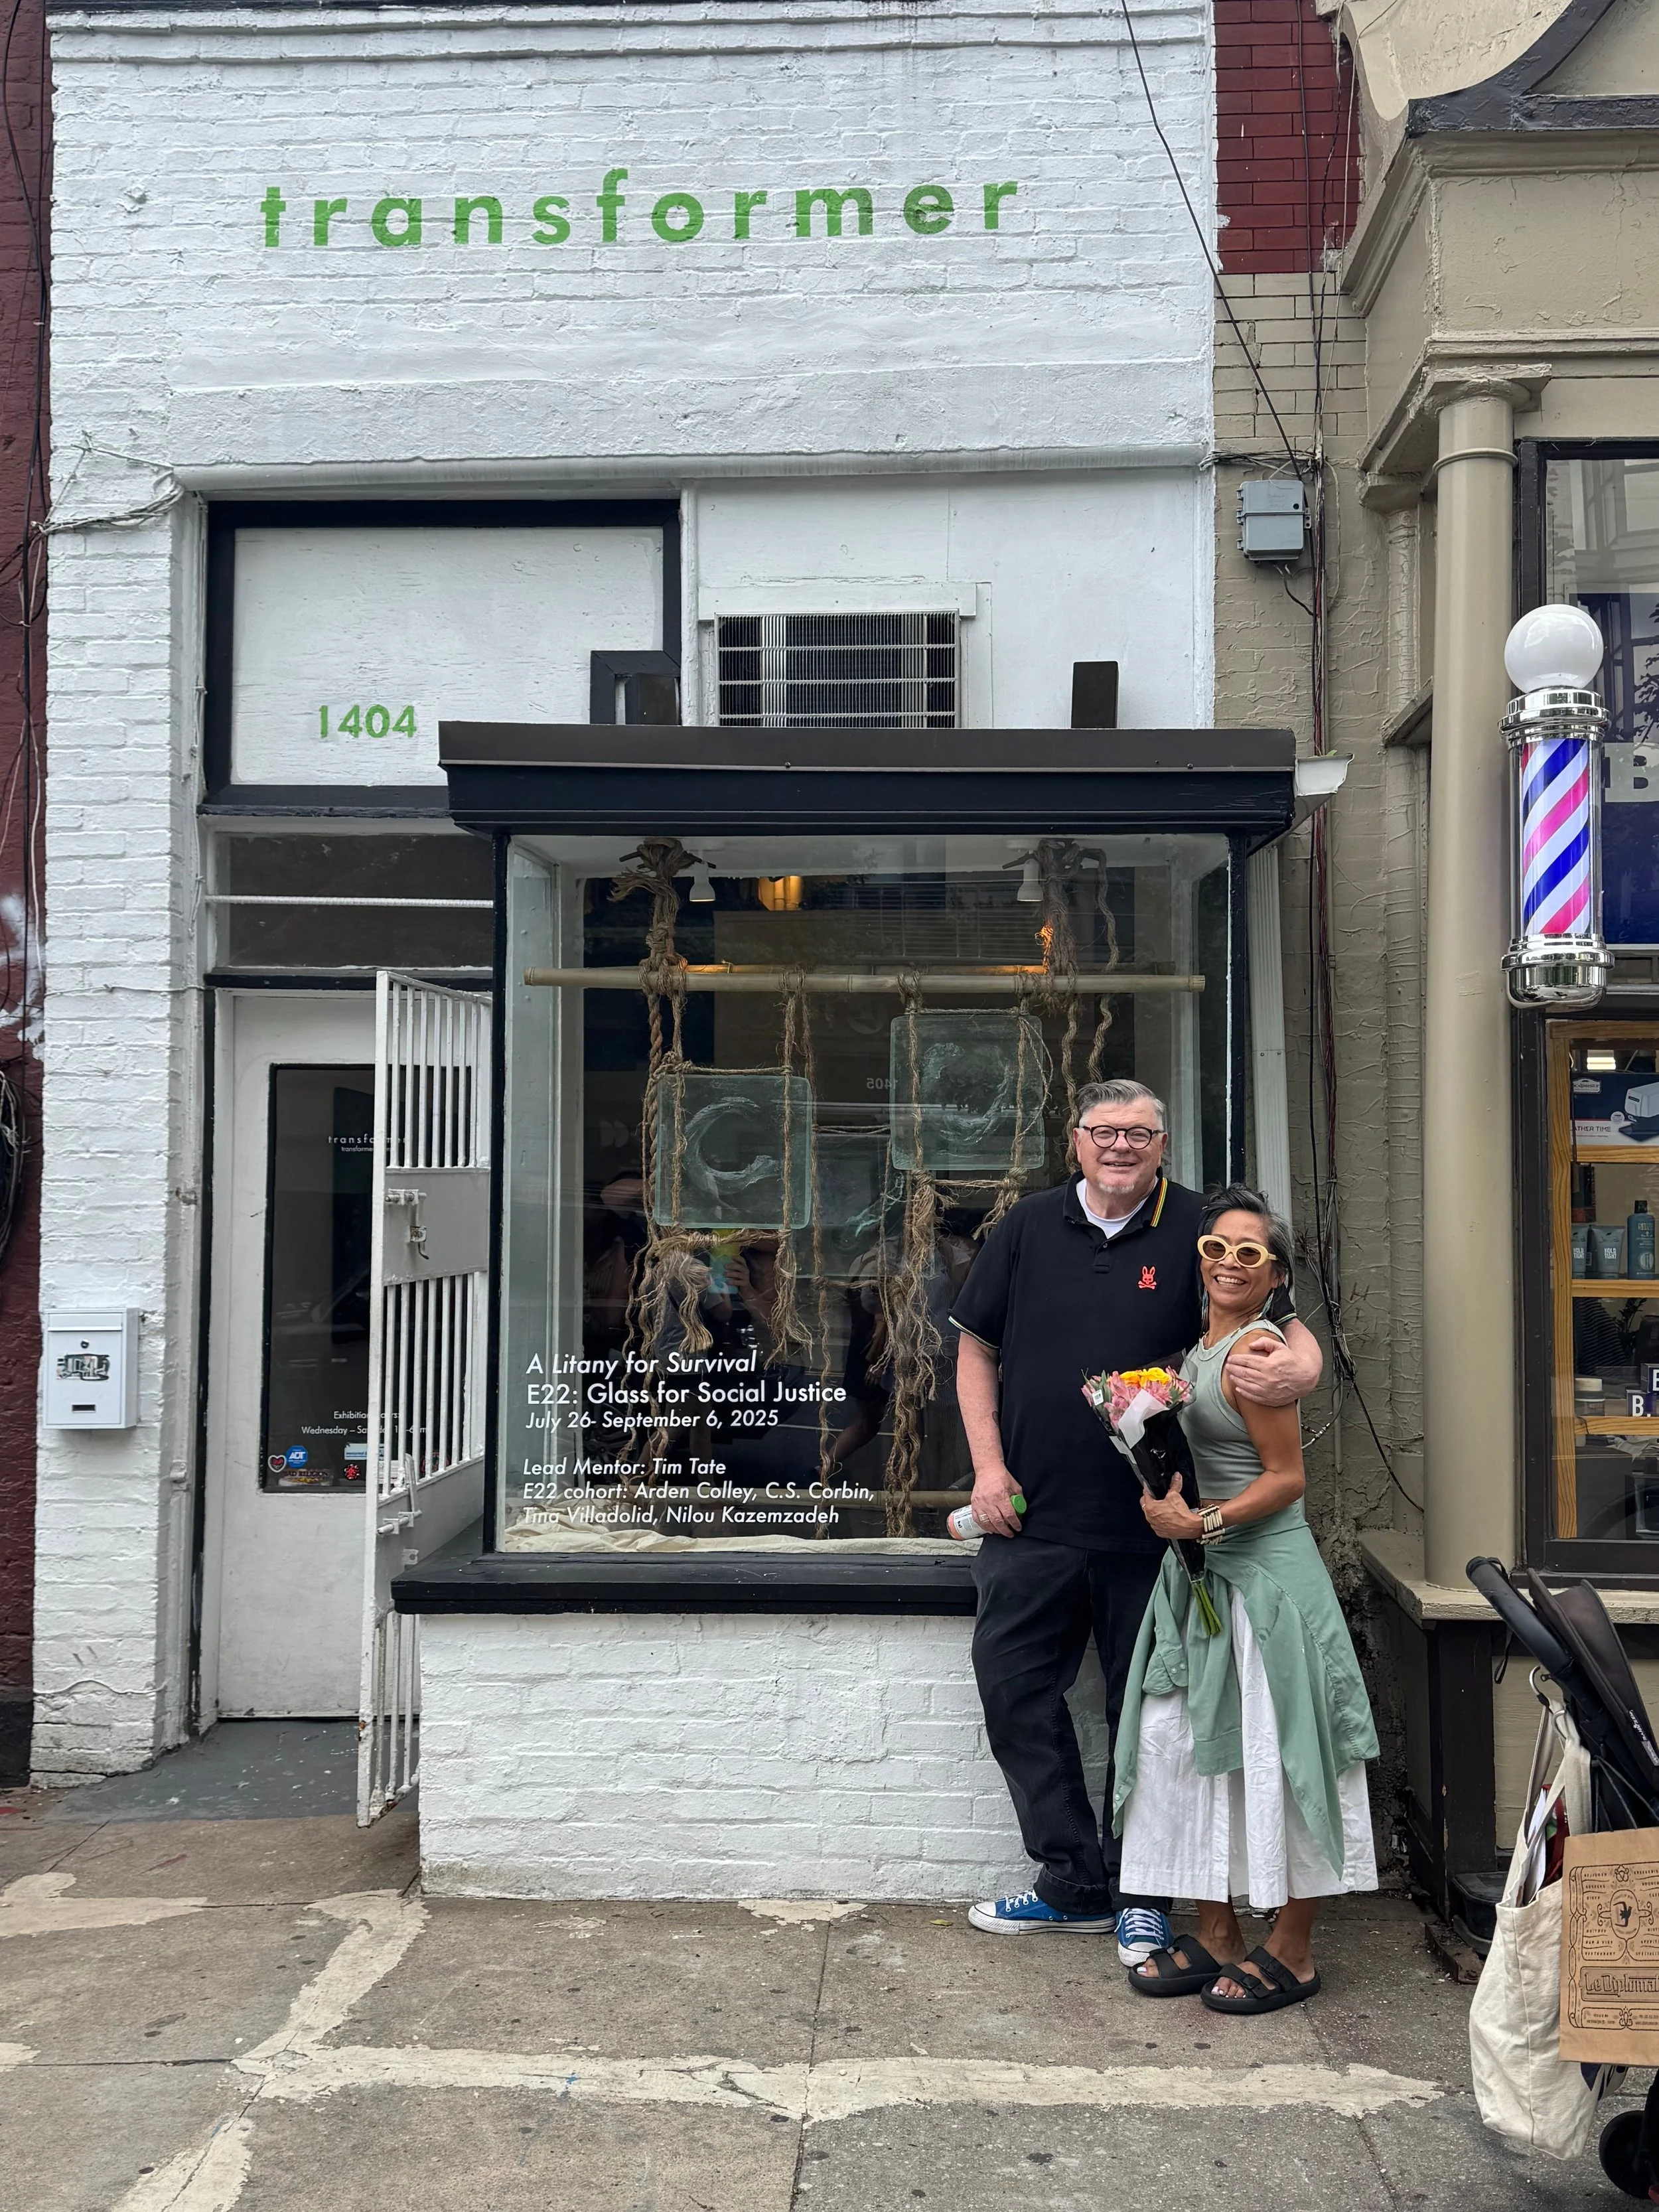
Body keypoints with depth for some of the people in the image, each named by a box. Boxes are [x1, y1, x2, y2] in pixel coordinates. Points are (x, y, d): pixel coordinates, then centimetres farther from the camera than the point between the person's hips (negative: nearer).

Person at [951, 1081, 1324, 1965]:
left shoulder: (1194, 1231, -2)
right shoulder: (1028, 1228, 5)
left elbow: (1284, 1323, -1)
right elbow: (976, 1349, 9)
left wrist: (1299, 1366, -26)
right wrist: (988, 1466, 1)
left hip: (1148, 1526, -2)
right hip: (1031, 1514, 3)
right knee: (1014, 1691, 6)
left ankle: (1137, 1894, 25)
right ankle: (1075, 1881, 22)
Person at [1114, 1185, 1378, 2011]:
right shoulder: (1196, 1345, 10)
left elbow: (1288, 1478, -15)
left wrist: (1206, 1521, -21)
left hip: (1266, 1572, -8)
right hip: (1201, 1572, 9)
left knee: (1270, 1757, 1)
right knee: (1187, 1743, 10)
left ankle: (1292, 1954, 16)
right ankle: (1216, 1937, 23)